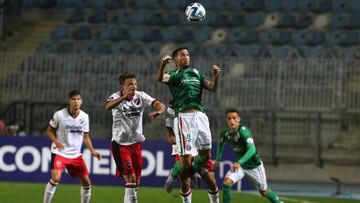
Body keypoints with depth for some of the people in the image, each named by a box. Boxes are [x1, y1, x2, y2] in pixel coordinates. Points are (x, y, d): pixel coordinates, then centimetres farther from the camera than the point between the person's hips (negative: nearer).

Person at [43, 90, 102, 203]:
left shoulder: (84, 117, 1)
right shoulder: (60, 115, -11)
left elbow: (86, 136, 11)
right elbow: (49, 130, 0)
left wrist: (92, 151, -2)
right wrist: (56, 142, -18)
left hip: (76, 155, 5)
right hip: (59, 152, -5)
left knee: (87, 182, 6)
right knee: (55, 178, -25)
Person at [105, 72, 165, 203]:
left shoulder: (140, 96, -4)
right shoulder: (116, 97, -15)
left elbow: (160, 105, -15)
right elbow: (108, 106, -38)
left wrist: (159, 111, -39)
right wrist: (124, 97, -55)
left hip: (136, 143, 5)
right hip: (120, 143, -5)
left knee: (136, 181, 12)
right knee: (130, 179, -17)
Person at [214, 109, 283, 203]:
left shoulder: (243, 131, -30)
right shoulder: (225, 133, -11)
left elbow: (252, 149, -42)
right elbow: (221, 144, 13)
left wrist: (239, 162, -52)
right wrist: (218, 159, 7)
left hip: (254, 165, -4)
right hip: (240, 164, 4)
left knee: (264, 191, 10)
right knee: (227, 182, -21)